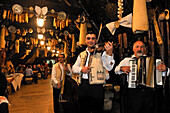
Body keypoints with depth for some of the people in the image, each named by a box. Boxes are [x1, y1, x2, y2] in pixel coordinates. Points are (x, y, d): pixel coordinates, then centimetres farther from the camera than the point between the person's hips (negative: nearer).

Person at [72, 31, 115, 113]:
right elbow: (74, 67, 12)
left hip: (96, 86, -4)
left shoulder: (101, 53, 0)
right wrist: (81, 69, -10)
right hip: (83, 85, 4)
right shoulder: (82, 55, 15)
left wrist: (109, 53, -31)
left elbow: (109, 67, -14)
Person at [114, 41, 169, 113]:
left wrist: (164, 68, -9)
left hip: (149, 93, 2)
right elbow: (116, 70, 9)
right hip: (133, 93, -1)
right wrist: (122, 68, -12)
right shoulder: (127, 60, 12)